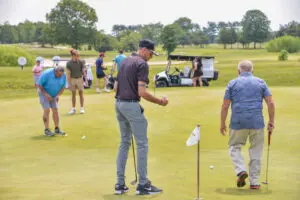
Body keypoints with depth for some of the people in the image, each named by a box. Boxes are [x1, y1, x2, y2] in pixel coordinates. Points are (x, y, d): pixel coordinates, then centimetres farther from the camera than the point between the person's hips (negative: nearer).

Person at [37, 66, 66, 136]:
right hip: (44, 93, -5)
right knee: (47, 110, -13)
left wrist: (58, 95, -17)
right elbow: (39, 85, -19)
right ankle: (46, 130, -9)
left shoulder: (63, 75, -14)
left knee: (55, 110, -2)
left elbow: (63, 86, -2)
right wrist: (46, 94, -25)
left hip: (54, 95, 5)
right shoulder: (46, 74, -28)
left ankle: (57, 129, 4)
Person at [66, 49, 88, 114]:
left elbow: (83, 71, -2)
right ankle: (73, 109, 14)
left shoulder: (81, 62, -5)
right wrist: (68, 83, -9)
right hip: (72, 79, 0)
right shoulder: (69, 63, -7)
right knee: (73, 94, 7)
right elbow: (68, 74, -6)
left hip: (80, 79, 0)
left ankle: (82, 108, 9)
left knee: (81, 93, 1)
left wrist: (86, 80, -8)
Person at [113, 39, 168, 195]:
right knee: (142, 144, 0)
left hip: (119, 104, 9)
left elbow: (115, 87, 16)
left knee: (124, 143, 15)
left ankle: (120, 184, 14)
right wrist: (159, 102, -8)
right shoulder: (142, 64, -11)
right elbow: (142, 92, -19)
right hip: (132, 105, -9)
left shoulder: (125, 61, 15)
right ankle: (143, 184, 4)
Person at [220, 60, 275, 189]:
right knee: (256, 152, 11)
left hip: (238, 122, -1)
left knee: (234, 147, 16)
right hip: (257, 122, 1)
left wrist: (222, 124, 10)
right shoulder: (260, 82, 9)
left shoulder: (233, 83, 5)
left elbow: (225, 106, 1)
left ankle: (241, 170, -7)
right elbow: (271, 103, 1)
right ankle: (254, 182, 11)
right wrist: (271, 121, 8)